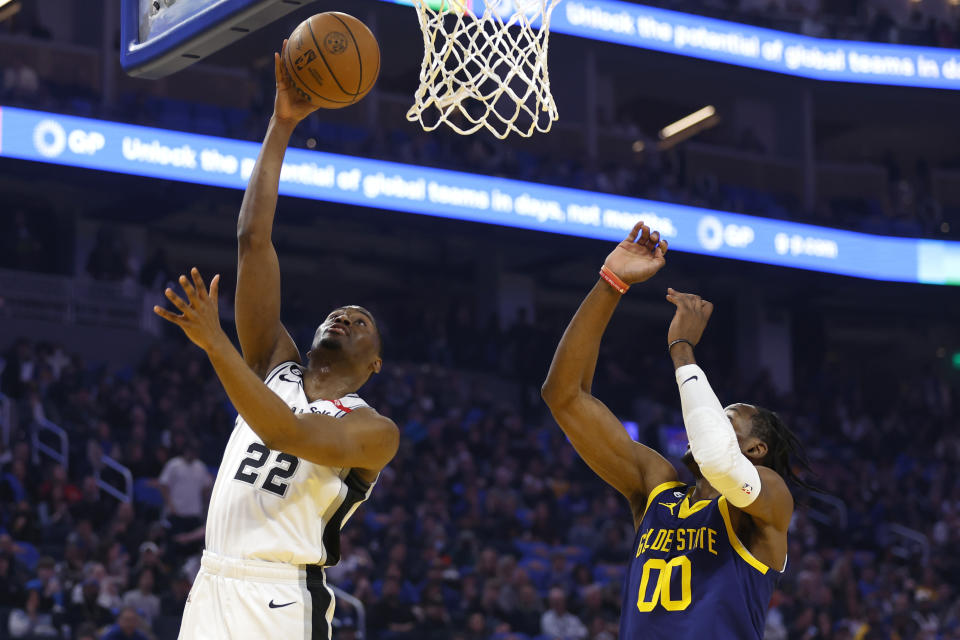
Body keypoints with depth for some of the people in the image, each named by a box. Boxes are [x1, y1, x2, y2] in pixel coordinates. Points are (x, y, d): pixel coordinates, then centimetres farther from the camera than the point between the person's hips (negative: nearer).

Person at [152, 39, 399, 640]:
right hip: (212, 589, 5)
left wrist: (214, 343, -26)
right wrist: (281, 126, 5)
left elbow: (286, 433, -20)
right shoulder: (276, 368, 16)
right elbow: (254, 240, 10)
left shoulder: (375, 431, 1)